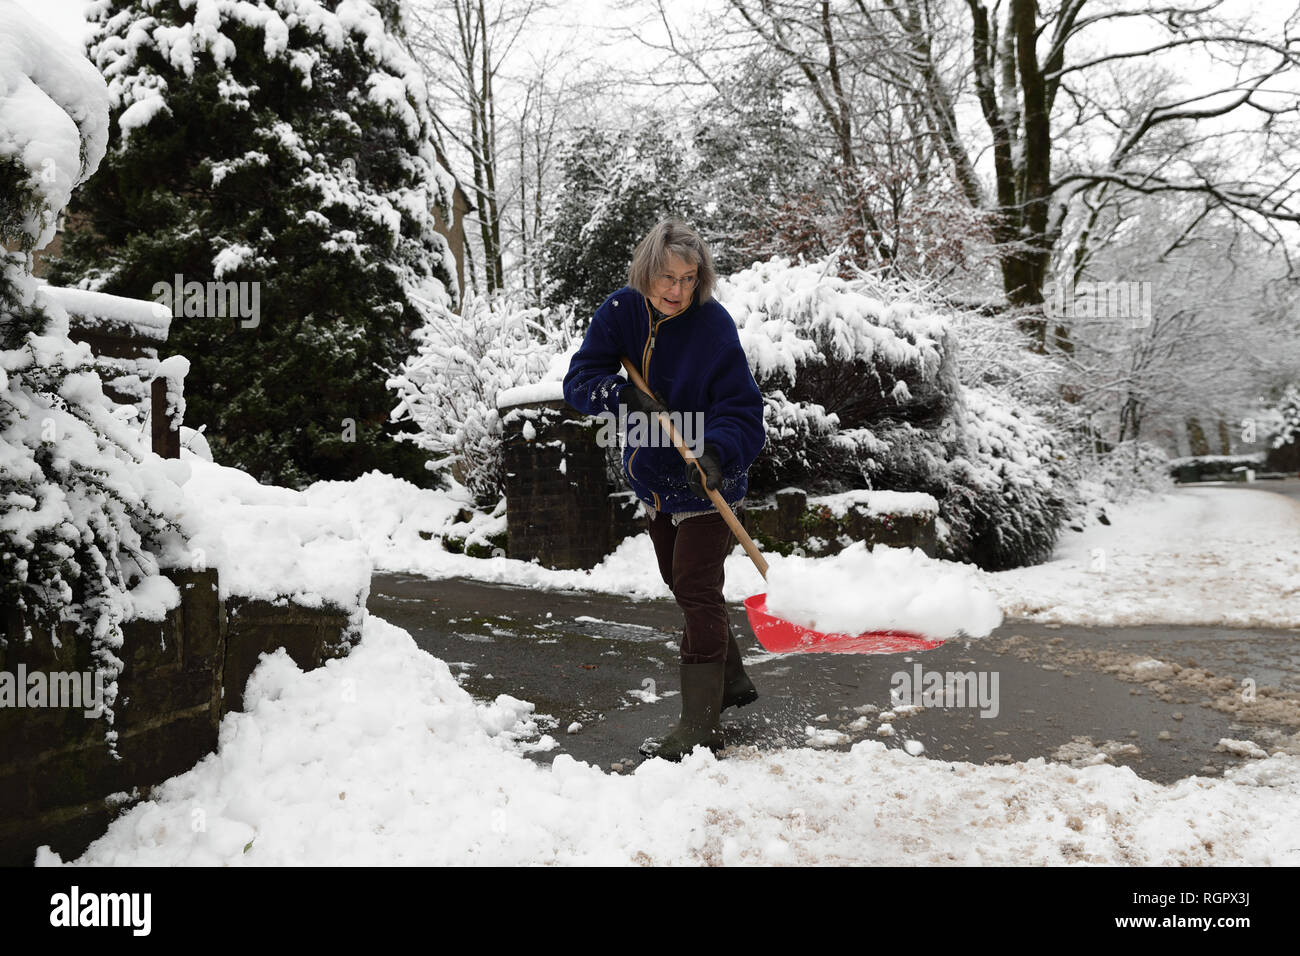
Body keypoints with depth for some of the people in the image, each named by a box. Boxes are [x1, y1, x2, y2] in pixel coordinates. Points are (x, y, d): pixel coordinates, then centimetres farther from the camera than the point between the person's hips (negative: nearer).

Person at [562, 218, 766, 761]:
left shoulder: (713, 325, -20)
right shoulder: (621, 310, -7)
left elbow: (742, 408, -22)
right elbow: (579, 380, -10)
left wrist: (716, 453, -39)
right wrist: (621, 394, -29)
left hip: (707, 482, -7)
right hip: (655, 481, 7)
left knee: (697, 591, -8)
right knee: (682, 585, 20)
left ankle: (701, 724, 2)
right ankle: (731, 681, 41)